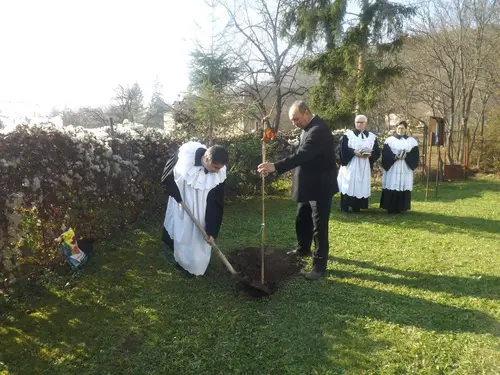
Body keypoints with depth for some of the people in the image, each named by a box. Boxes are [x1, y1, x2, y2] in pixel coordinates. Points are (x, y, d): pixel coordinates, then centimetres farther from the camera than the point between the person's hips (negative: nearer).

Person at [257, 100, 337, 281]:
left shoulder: (319, 130, -24)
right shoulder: (307, 128, 9)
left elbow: (302, 155, -35)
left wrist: (275, 166, -41)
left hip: (320, 187, -10)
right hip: (308, 185, 10)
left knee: (319, 227, -2)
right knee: (302, 220, 21)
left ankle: (319, 266, 9)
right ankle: (303, 248, 42)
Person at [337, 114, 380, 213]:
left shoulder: (372, 136, 10)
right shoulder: (348, 134, 2)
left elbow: (377, 152, 8)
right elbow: (343, 149, -6)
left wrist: (369, 154, -12)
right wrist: (354, 152, -19)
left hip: (364, 166, 3)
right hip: (350, 165, -3)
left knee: (361, 186, 3)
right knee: (348, 185, -6)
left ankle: (357, 207, 10)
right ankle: (345, 208, 0)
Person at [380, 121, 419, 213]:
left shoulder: (412, 141, 10)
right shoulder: (389, 140, 5)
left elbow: (415, 155, 2)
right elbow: (385, 154, -4)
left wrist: (406, 156, -15)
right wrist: (395, 156, -19)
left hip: (406, 169, 2)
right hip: (392, 168, -1)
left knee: (404, 187, 0)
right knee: (391, 187, -5)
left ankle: (401, 208, 8)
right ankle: (391, 208, 0)